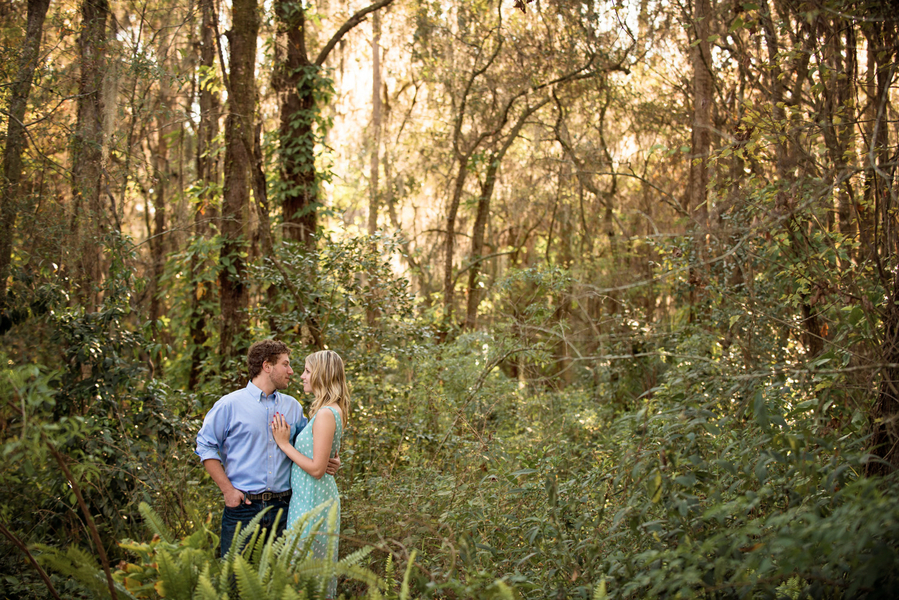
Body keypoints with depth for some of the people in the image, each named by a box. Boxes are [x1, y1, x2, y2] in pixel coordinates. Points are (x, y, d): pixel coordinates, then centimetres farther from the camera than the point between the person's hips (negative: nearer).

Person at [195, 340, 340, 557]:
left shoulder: (292, 406, 11)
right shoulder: (230, 404, -2)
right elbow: (205, 446, -1)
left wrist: (328, 461, -1)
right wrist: (228, 490, -7)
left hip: (282, 507, 4)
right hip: (243, 506, -4)